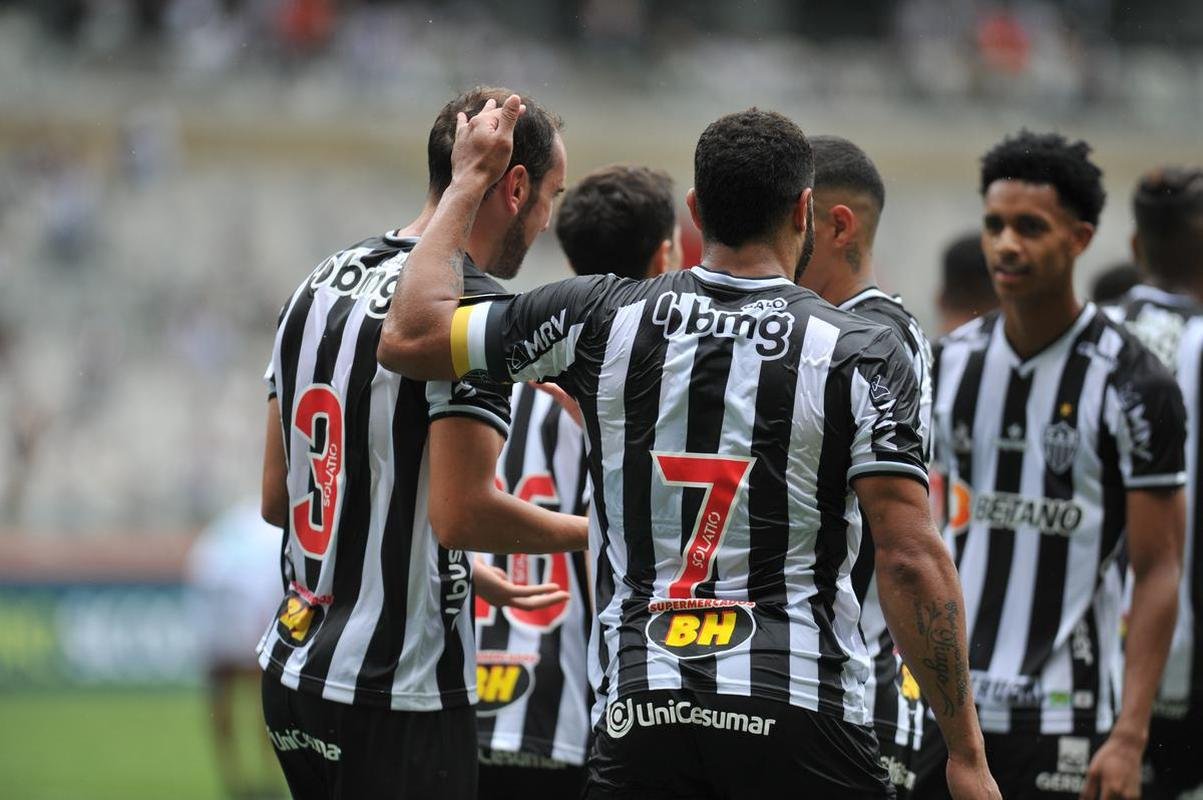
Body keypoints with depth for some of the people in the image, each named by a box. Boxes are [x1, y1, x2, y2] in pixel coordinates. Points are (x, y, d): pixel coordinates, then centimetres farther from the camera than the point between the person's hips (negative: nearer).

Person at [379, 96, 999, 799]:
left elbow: (409, 338, 12)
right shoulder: (860, 354, -3)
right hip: (801, 710, -2)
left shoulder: (602, 319, 3)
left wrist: (470, 181, 23)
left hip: (640, 712, 3)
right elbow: (912, 561, -9)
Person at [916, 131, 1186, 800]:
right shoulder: (951, 363, 8)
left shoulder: (1132, 385, -7)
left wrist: (1129, 738, -16)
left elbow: (1158, 572, -9)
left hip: (1066, 717, -5)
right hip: (951, 708, 5)